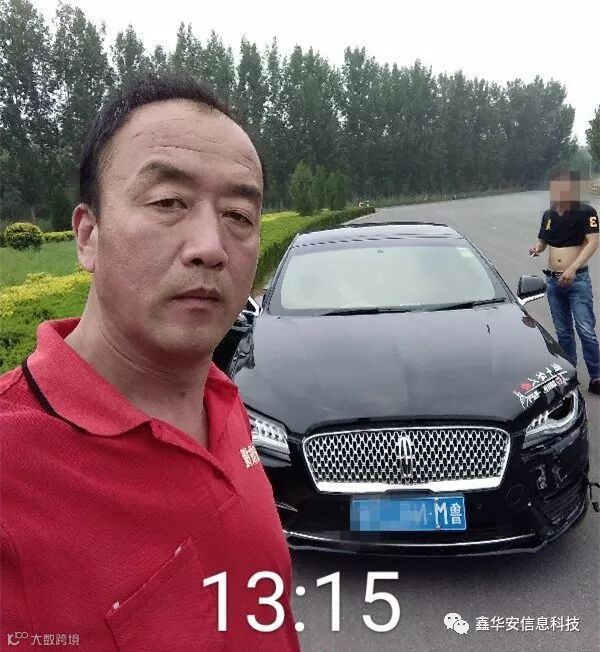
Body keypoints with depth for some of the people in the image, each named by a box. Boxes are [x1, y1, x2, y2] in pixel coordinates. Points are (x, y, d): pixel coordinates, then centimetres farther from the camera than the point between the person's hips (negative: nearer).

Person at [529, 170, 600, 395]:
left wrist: (572, 268, -27)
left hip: (578, 279, -5)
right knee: (563, 331, 12)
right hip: (553, 280, 6)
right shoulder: (548, 215, 11)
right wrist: (536, 247, -4)